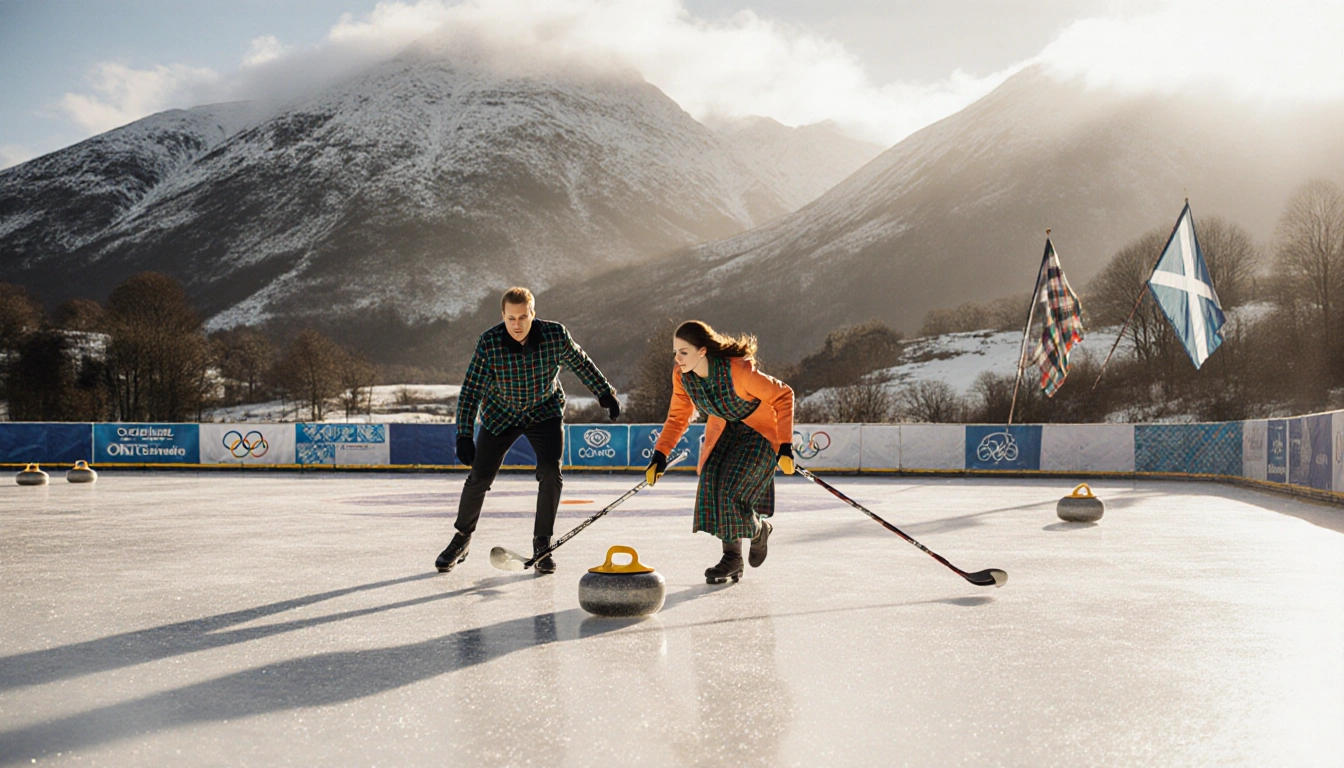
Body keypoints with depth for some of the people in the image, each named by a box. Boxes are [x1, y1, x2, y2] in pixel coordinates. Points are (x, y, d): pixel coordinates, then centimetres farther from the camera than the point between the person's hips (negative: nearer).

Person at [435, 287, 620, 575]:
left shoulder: (555, 335, -21)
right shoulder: (488, 343, -24)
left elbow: (580, 362, -2)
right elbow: (471, 389, -20)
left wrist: (606, 393, 7)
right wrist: (464, 435, -25)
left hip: (545, 412, 1)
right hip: (501, 415, 0)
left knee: (551, 473, -15)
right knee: (479, 478, -1)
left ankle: (542, 544, 2)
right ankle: (461, 539, 22)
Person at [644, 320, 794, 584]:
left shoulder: (738, 370, -34)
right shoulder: (681, 375, -16)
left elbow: (782, 396, -22)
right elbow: (678, 417, -1)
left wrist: (785, 445, -23)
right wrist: (660, 455, -11)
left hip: (760, 431, -6)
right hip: (724, 430, 6)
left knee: (731, 490, -18)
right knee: (711, 483, -13)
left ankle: (759, 529, 15)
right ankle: (732, 557, 2)